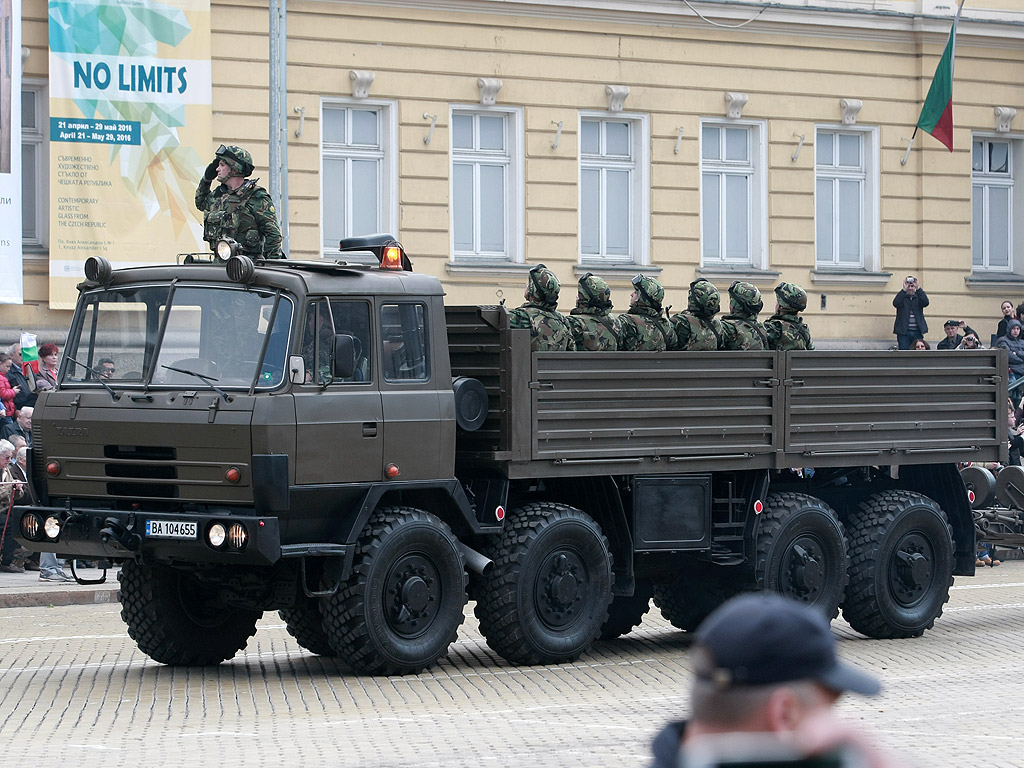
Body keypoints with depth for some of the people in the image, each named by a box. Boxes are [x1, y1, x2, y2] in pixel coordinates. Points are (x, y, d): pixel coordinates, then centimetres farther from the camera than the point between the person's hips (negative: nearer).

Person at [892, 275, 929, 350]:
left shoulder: (918, 297, 13)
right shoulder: (902, 297, 7)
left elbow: (925, 302, -9)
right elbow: (896, 303, -14)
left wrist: (918, 288, -16)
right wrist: (904, 289, -20)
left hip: (917, 332, 2)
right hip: (904, 332, -2)